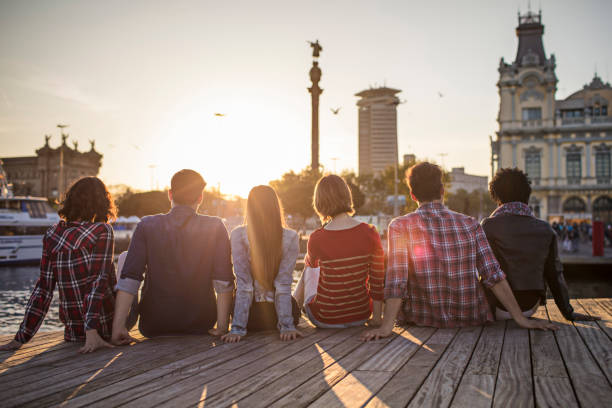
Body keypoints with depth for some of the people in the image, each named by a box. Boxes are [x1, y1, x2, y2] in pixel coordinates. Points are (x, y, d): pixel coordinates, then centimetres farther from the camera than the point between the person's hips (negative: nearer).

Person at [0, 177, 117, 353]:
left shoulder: (52, 234, 3)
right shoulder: (103, 231, -10)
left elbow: (43, 287, 3)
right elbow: (99, 281, -18)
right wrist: (92, 331, -22)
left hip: (72, 333, 5)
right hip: (105, 329, -5)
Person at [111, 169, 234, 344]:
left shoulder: (147, 226, -9)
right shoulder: (215, 227, -9)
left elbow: (129, 279, -15)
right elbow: (224, 282, -16)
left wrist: (118, 326, -15)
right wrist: (222, 327, -13)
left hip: (152, 327, -1)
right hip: (200, 326, 1)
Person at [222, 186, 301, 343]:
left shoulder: (237, 236, -16)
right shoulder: (290, 237, -14)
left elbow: (243, 285, -18)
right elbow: (284, 285, -16)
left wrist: (237, 328, -16)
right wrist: (287, 326, -14)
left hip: (251, 317, 0)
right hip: (276, 313, 0)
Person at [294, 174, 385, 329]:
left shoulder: (317, 239, -20)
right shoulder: (370, 233, -15)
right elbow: (378, 279, -8)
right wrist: (377, 316, 0)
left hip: (325, 319, -2)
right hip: (360, 316, 2)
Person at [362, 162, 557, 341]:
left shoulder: (400, 227, -8)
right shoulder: (470, 225, -1)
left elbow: (396, 280, -18)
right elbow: (493, 276, -6)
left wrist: (387, 326, -21)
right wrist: (521, 318, -4)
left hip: (424, 323, -2)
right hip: (472, 321, 2)